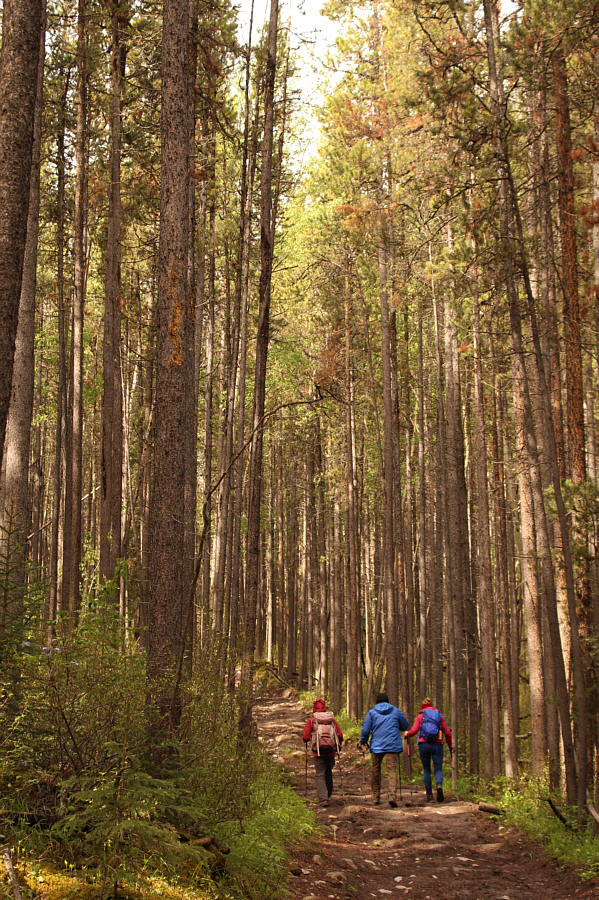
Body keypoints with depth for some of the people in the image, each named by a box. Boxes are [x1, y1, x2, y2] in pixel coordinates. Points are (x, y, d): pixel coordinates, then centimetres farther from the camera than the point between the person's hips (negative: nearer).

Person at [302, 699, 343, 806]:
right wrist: (338, 746, 18)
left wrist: (307, 741, 16)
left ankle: (323, 799, -8)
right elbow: (340, 735, 1)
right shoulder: (332, 719, 7)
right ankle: (328, 794, 32)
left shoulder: (311, 720, 0)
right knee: (328, 773, 21)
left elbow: (305, 737, -7)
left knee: (320, 775, 3)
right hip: (331, 752, 3)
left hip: (318, 753, -3)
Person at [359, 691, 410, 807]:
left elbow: (365, 729, 0)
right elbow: (405, 726, 19)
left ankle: (376, 796, 20)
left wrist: (363, 741, 16)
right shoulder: (395, 711, 9)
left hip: (377, 745, 0)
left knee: (375, 769, 16)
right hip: (393, 745, 0)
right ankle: (392, 795, -23)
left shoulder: (372, 712, 6)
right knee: (392, 770, -4)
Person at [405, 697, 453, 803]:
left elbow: (414, 731, -4)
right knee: (438, 769, 1)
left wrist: (407, 734, 17)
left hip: (424, 745, 0)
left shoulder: (420, 716, 7)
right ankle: (439, 786, -28)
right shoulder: (439, 715, 12)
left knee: (426, 770, 12)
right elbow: (447, 732, 7)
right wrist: (450, 745, 19)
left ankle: (429, 794, 8)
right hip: (437, 745, 0)